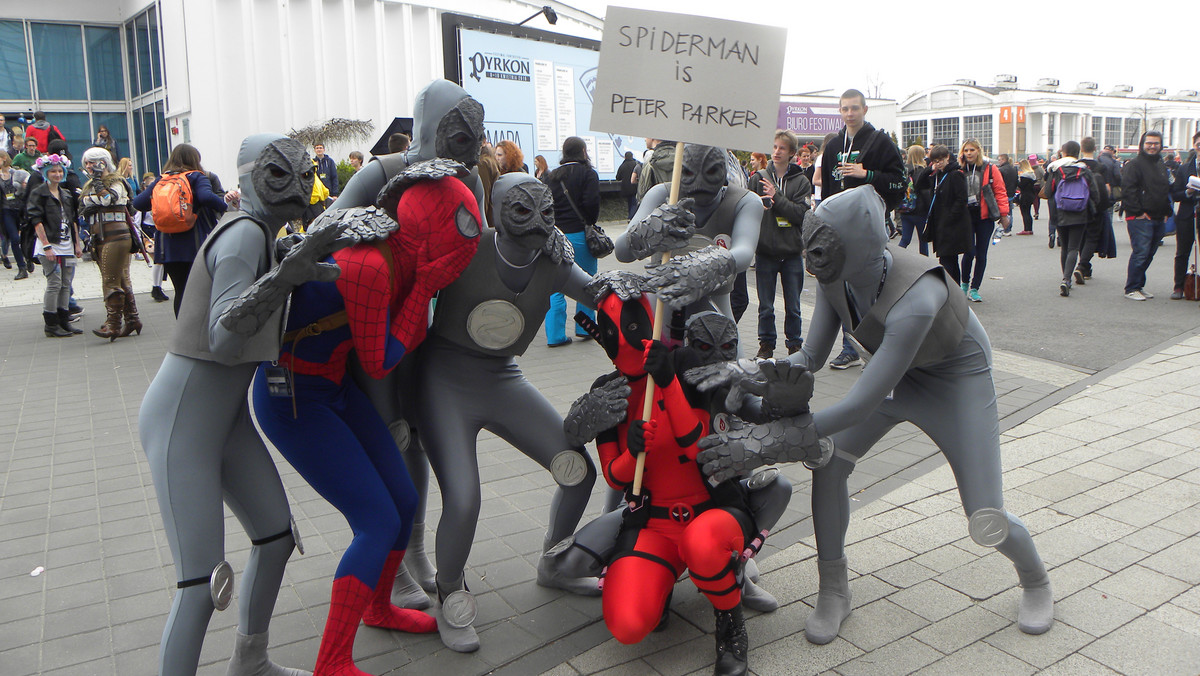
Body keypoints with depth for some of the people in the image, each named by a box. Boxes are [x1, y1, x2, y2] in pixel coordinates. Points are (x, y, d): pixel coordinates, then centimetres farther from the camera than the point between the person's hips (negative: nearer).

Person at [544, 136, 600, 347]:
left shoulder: (551, 176, 11)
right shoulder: (587, 173, -3)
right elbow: (591, 203, -13)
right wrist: (591, 223, 2)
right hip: (579, 234, -4)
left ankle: (555, 335, 3)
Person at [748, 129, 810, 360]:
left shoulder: (801, 181, 2)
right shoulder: (758, 178, 5)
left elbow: (802, 213, -9)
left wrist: (776, 198, -16)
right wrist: (760, 203, -18)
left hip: (792, 252, 0)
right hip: (765, 251, 0)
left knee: (793, 306, 7)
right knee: (765, 307, 7)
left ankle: (795, 345, 19)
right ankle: (766, 345, 20)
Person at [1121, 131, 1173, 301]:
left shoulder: (1162, 166, 19)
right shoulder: (1134, 165, -7)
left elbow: (1167, 190, 27)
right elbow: (1128, 191, -15)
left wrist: (1166, 212, 15)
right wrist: (1138, 212, -17)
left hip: (1158, 219, 8)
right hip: (1140, 219, -8)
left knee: (1149, 254, 11)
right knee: (1140, 253, -11)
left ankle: (1138, 286, 20)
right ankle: (1131, 289, -3)